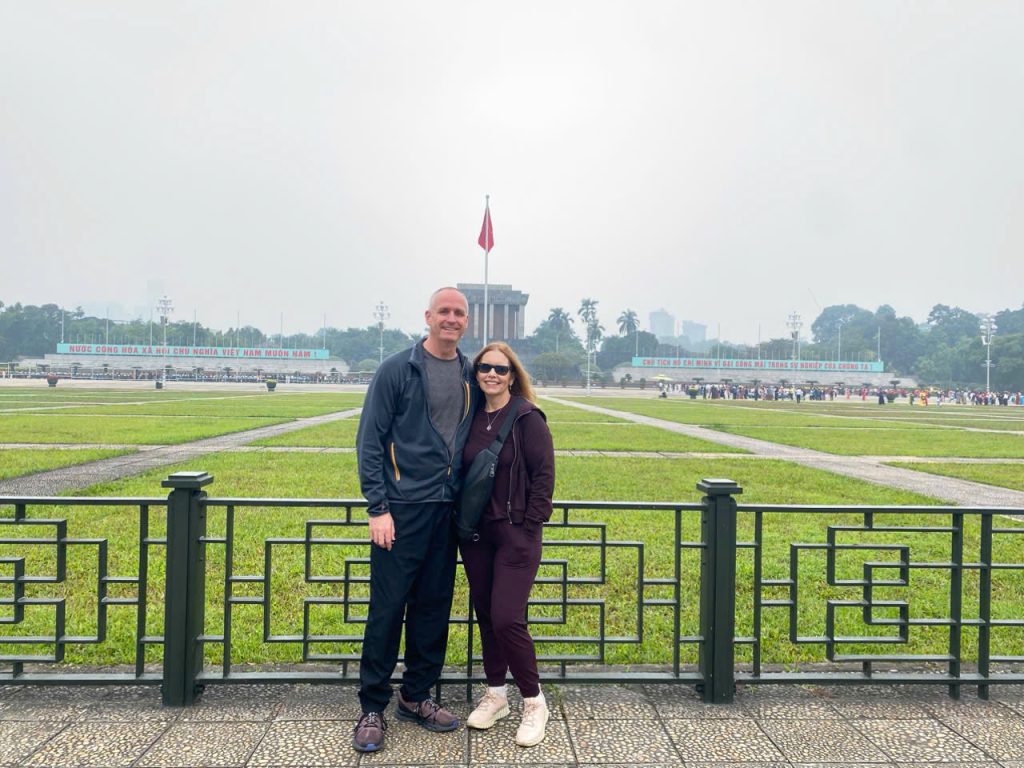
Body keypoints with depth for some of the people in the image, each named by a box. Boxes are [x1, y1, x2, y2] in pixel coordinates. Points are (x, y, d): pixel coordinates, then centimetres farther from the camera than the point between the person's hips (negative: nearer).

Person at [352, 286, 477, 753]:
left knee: (434, 609, 12)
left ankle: (416, 697, 28)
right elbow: (369, 440, -6)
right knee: (387, 609, 1)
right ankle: (372, 708, 17)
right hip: (402, 509, -5)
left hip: (447, 511, 5)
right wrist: (377, 508, -12)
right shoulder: (398, 369, -5)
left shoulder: (469, 376, 8)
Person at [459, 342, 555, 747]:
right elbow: (460, 470, 13)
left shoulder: (528, 418, -9)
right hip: (475, 533, 6)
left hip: (515, 535, -5)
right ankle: (495, 694, 31)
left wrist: (528, 525, -11)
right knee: (485, 615, 13)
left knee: (507, 619, -8)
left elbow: (544, 476, -9)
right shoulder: (470, 417, 6)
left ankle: (534, 702, 13)